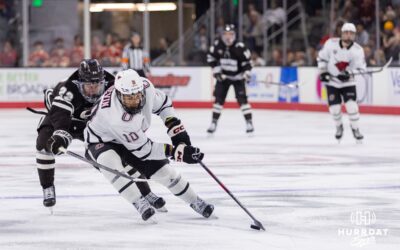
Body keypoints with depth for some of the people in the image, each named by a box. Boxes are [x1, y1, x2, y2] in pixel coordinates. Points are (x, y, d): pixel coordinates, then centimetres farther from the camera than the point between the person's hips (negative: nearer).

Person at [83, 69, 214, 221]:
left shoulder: (145, 87, -26)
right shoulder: (118, 118, -42)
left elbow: (162, 103, -1)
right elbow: (144, 150, -31)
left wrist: (175, 128, -10)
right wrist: (175, 151, -30)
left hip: (134, 138, 6)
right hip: (102, 140, -6)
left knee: (164, 171, 5)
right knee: (110, 162, -38)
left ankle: (195, 201, 25)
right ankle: (140, 203, -29)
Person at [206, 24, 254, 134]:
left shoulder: (239, 47, -18)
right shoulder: (217, 45, -9)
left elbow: (247, 61, -11)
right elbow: (211, 57, 3)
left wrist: (246, 73, -22)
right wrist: (216, 70, -5)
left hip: (237, 76, -3)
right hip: (223, 76, 3)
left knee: (242, 99, -11)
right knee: (218, 98, 0)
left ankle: (249, 122, -4)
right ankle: (214, 122, 7)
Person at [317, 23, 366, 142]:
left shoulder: (358, 50, -15)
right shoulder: (331, 43, -12)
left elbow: (361, 68, -15)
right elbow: (322, 57, 2)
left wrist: (349, 73, -31)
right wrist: (323, 71, -6)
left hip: (348, 82, -1)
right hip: (332, 81, 1)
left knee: (351, 105, -17)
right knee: (334, 108, -3)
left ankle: (355, 129, 2)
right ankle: (339, 127, 27)